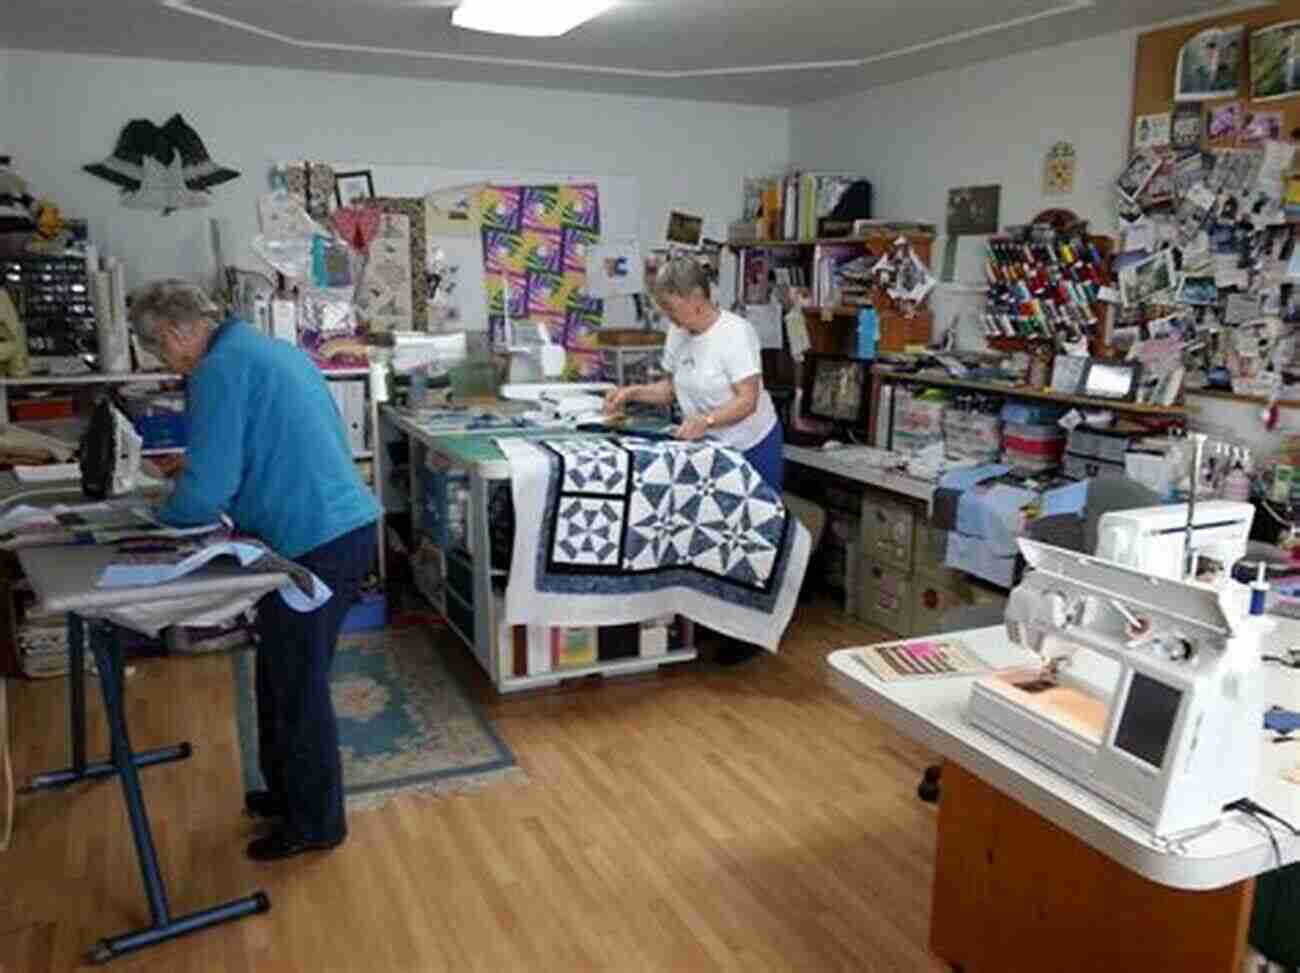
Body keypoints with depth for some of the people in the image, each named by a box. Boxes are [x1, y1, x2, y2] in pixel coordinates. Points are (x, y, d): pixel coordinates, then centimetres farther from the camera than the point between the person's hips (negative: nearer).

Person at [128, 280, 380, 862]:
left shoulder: (219, 371, -14)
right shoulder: (271, 349, 16)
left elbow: (205, 492, -16)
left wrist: (163, 515, 6)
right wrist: (191, 477, 23)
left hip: (314, 544, -9)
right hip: (347, 526, 9)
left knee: (296, 688, 6)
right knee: (286, 677, 22)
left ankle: (314, 822, 22)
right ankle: (291, 791, 38)